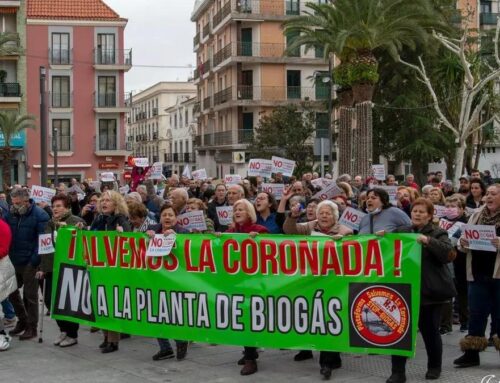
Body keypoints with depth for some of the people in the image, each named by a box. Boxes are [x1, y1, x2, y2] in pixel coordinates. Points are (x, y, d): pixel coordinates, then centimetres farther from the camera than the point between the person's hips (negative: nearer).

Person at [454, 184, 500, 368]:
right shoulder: (476, 215, 10)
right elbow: (466, 240, 16)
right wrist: (463, 242, -5)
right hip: (478, 273, 5)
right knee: (476, 312, 9)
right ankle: (471, 353, 15)